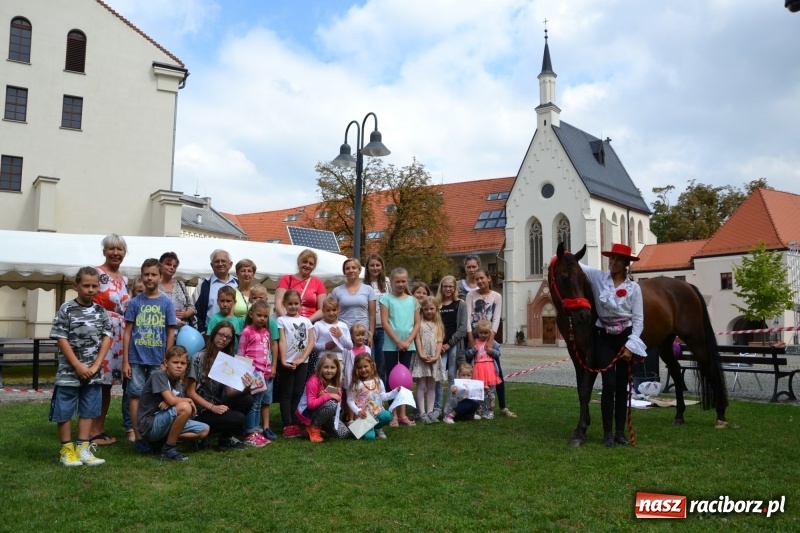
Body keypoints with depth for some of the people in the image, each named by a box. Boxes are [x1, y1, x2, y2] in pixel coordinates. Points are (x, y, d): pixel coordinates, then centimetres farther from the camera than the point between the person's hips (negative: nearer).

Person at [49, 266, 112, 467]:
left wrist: (95, 366, -8)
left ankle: (83, 448, 18)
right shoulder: (66, 310, -7)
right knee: (64, 411, 3)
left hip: (94, 372, 4)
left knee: (88, 410, 9)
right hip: (69, 371, -4)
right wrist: (78, 366, -14)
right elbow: (61, 339, -10)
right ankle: (67, 450, 14)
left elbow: (106, 338, 2)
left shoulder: (101, 311, 4)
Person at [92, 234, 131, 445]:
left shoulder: (124, 279, 17)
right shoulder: (96, 274, -6)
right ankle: (93, 431, 2)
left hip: (120, 337, 7)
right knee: (99, 382, -6)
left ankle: (100, 429, 18)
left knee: (108, 382, 11)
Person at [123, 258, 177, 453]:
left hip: (158, 360, 0)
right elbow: (127, 332, 2)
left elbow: (171, 333, 4)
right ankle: (138, 437, 8)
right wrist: (125, 361, -2)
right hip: (136, 358, 0)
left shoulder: (166, 303, 2)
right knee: (136, 395, 2)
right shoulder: (135, 302, 2)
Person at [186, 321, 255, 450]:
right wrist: (212, 407, -22)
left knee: (247, 399, -18)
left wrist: (244, 388, -22)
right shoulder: (199, 358, -12)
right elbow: (190, 392, -13)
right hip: (201, 411, -6)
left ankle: (227, 436, 1)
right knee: (238, 419, -26)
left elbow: (229, 392, -1)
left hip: (218, 406, 6)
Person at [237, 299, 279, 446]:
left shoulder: (267, 331, 10)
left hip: (267, 372, 7)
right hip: (254, 372, -7)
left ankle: (264, 428, 26)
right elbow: (240, 354, -7)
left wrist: (273, 366, 11)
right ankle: (251, 434, 1)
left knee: (266, 401, 15)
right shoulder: (247, 331, -8)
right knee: (254, 403, -4)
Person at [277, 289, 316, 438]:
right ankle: (287, 425, 2)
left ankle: (296, 424, 12)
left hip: (302, 362, 3)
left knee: (298, 393, 7)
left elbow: (311, 342, 3)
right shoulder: (281, 320, 1)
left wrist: (301, 359, -9)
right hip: (287, 362, -3)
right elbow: (282, 341, -8)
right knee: (287, 393, 1)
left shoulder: (306, 321, 9)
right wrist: (283, 360, -19)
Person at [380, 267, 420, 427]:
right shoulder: (387, 298, -1)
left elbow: (417, 324, 6)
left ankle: (402, 414, 13)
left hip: (408, 346, 3)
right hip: (391, 345, -3)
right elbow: (384, 323, -8)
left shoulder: (412, 300, 8)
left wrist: (408, 341, -7)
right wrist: (398, 341, -12)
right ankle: (393, 415, 5)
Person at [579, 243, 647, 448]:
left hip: (625, 338, 1)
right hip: (604, 338, -1)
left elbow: (638, 319, -4)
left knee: (622, 385, 8)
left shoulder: (634, 288, -3)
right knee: (609, 384, -5)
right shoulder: (597, 277, -2)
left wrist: (631, 345, -12)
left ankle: (620, 432, 18)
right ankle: (607, 433, 5)